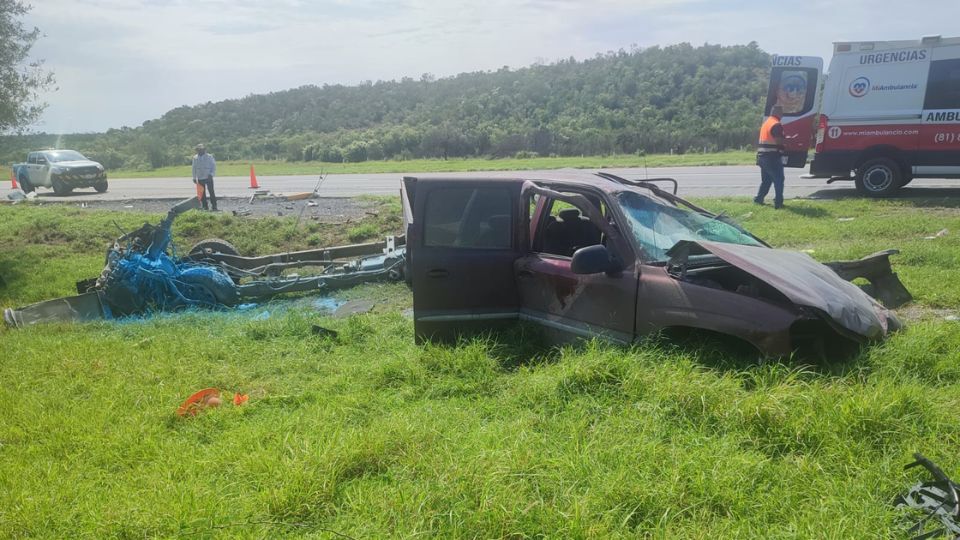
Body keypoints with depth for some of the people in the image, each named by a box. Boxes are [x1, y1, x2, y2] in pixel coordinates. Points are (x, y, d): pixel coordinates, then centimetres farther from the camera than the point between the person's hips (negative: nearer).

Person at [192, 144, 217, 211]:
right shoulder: (195, 158, 9)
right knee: (202, 194, 3)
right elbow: (194, 168, 15)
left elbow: (214, 166, 2)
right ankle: (205, 207, 8)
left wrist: (211, 174, -11)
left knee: (211, 192, -6)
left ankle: (214, 206, -2)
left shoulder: (209, 157, 1)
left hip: (208, 178, -3)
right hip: (200, 179, 3)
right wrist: (194, 178, 11)